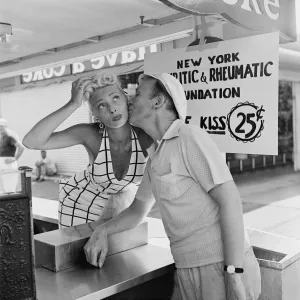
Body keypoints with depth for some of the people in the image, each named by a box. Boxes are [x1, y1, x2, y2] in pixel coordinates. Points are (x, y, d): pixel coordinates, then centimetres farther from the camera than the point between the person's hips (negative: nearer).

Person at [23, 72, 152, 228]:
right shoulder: (90, 133, -35)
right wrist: (73, 103, -49)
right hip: (81, 200, -1)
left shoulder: (145, 135, -33)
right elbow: (31, 142, -44)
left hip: (121, 199, 2)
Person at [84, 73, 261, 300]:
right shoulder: (155, 155, 11)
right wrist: (102, 231, 4)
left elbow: (230, 200, -18)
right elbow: (137, 211, 20)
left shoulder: (190, 138, -13)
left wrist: (234, 272, -21)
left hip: (220, 267, -7)